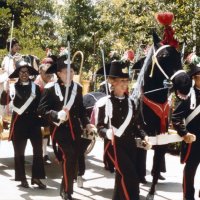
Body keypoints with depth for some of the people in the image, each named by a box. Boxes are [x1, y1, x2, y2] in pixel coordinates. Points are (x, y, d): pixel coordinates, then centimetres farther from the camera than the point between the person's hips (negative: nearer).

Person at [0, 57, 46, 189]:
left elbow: (41, 105, 6)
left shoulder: (35, 87, 5)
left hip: (34, 121, 1)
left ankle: (36, 177, 8)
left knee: (38, 150, -1)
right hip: (19, 122, -1)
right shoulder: (13, 87, 1)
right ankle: (22, 178, 16)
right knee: (19, 152, 6)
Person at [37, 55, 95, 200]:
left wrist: (86, 123, 6)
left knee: (73, 159, 7)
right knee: (68, 156, -17)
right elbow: (42, 109, -11)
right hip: (60, 129, -5)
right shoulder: (51, 88, -7)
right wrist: (57, 115, -24)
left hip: (75, 129, 5)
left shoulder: (78, 88, 9)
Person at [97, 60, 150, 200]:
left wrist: (144, 136, -3)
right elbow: (100, 126, -10)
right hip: (114, 144, -6)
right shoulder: (105, 102, -8)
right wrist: (107, 133, -30)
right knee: (130, 176, -16)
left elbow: (136, 124, 13)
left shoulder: (130, 102, 10)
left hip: (130, 144, 6)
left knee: (122, 176, 11)